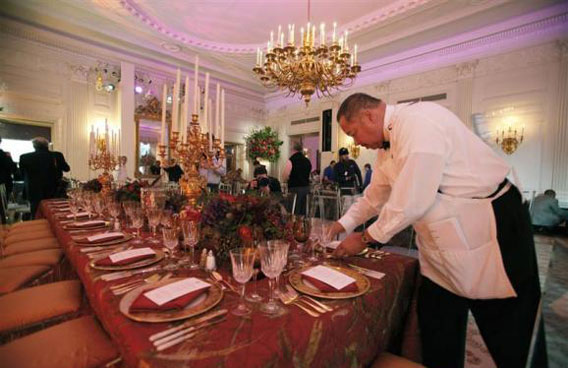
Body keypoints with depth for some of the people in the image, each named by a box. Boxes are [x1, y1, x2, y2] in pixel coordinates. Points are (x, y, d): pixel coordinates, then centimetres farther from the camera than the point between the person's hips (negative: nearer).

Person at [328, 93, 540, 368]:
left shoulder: (419, 121, -23)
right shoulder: (392, 136, 6)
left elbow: (411, 202, -27)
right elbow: (377, 192, 17)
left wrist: (364, 238, -14)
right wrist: (346, 223, 15)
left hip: (490, 228, -8)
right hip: (442, 239, 9)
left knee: (511, 341, 11)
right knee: (436, 333, 17)